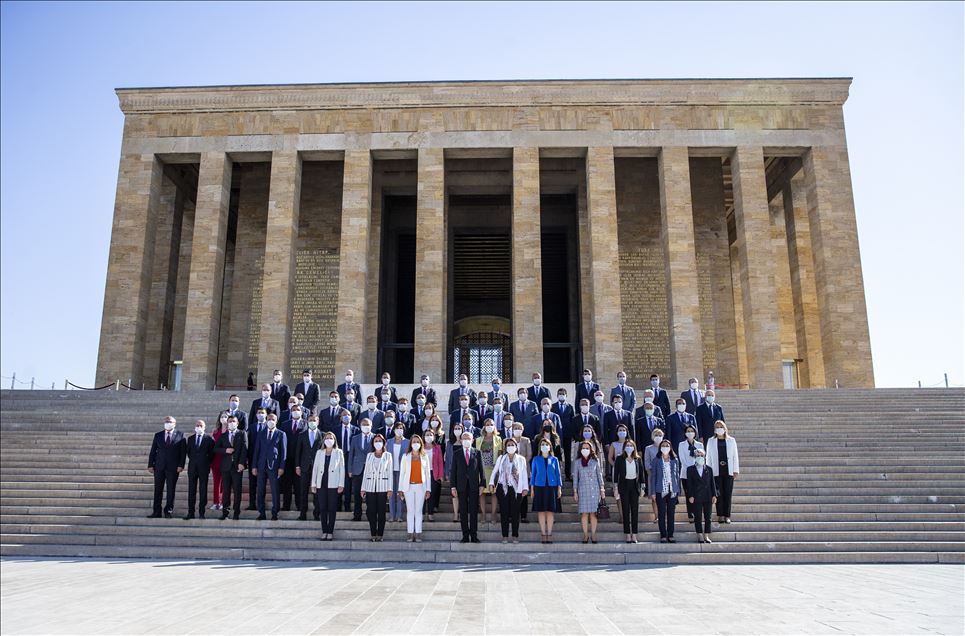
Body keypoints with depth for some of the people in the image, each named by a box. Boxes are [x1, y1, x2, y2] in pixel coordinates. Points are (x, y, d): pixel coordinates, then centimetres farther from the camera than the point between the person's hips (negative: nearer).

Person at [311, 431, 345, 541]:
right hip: (321, 484, 2)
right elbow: (315, 468, 10)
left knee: (332, 509, 0)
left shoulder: (338, 452, 5)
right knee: (322, 509, 3)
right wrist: (313, 484, 5)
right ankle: (324, 532, 11)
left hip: (333, 485, -2)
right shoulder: (319, 452, 11)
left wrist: (341, 484, -5)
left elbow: (342, 469, 2)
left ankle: (330, 532, 7)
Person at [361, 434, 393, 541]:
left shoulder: (388, 455, 7)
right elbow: (366, 472, 11)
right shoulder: (369, 455, 12)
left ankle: (380, 534, 6)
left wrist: (389, 488, -3)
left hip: (382, 487, -2)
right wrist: (363, 488, 6)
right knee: (371, 511, -1)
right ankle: (373, 534, 8)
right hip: (370, 487, 2)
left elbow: (390, 472, 4)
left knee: (381, 511, -1)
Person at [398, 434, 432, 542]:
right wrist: (400, 489, 0)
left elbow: (427, 474, 8)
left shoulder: (424, 457, 9)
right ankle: (410, 534, 3)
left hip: (420, 486, 0)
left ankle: (418, 534, 3)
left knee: (419, 510, 0)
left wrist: (428, 489, 2)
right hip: (408, 486, 0)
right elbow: (402, 472, 5)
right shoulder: (406, 456, 7)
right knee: (410, 510, 0)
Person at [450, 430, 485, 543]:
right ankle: (465, 536, 8)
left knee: (474, 512, 2)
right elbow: (453, 471, 4)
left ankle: (474, 536, 7)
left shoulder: (477, 453, 7)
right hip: (461, 486, 0)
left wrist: (482, 484, -1)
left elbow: (481, 469, 5)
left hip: (474, 486, 0)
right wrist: (453, 486, -2)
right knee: (463, 512, 3)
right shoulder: (456, 454, 7)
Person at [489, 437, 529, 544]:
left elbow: (524, 474, 6)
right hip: (503, 488, 1)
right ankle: (505, 536, 8)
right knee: (504, 512, 1)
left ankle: (515, 536, 9)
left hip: (516, 489, 0)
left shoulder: (521, 459, 8)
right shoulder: (501, 458, 10)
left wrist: (525, 488, 0)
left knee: (515, 512, 1)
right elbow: (495, 471, 9)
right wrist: (491, 483, -3)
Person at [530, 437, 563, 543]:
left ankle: (549, 534, 6)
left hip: (551, 487, 0)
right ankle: (543, 534, 5)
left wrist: (559, 488, 2)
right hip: (539, 487, 0)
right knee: (541, 511, -1)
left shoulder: (554, 459, 6)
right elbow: (533, 474, 9)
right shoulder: (536, 459, 6)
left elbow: (558, 474, 8)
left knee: (550, 511, 0)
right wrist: (532, 488, 4)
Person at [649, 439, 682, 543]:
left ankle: (670, 535, 12)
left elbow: (677, 476, 10)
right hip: (660, 491, -2)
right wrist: (653, 492, -4)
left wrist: (678, 491, 6)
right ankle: (663, 536, 7)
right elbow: (653, 476, 1)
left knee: (671, 514, 6)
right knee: (662, 514, 1)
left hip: (672, 491, 2)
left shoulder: (675, 460, 7)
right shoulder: (656, 460, 1)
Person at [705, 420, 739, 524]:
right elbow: (708, 457, 6)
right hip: (717, 471, 0)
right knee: (719, 493, 1)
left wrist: (736, 470, 2)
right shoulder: (711, 441, 5)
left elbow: (735, 456, 6)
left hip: (728, 471, 0)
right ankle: (720, 515, 9)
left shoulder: (731, 441, 6)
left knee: (728, 494, 1)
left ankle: (727, 515, 9)